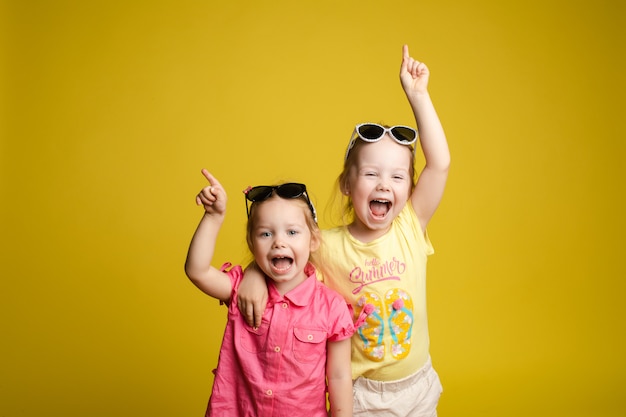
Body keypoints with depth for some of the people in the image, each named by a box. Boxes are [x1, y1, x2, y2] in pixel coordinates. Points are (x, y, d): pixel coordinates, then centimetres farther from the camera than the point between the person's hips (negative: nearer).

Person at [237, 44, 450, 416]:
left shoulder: (410, 229, -11)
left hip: (418, 385, 2)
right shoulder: (328, 246, -15)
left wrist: (418, 95, -19)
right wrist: (254, 273, -24)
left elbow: (440, 164, -17)